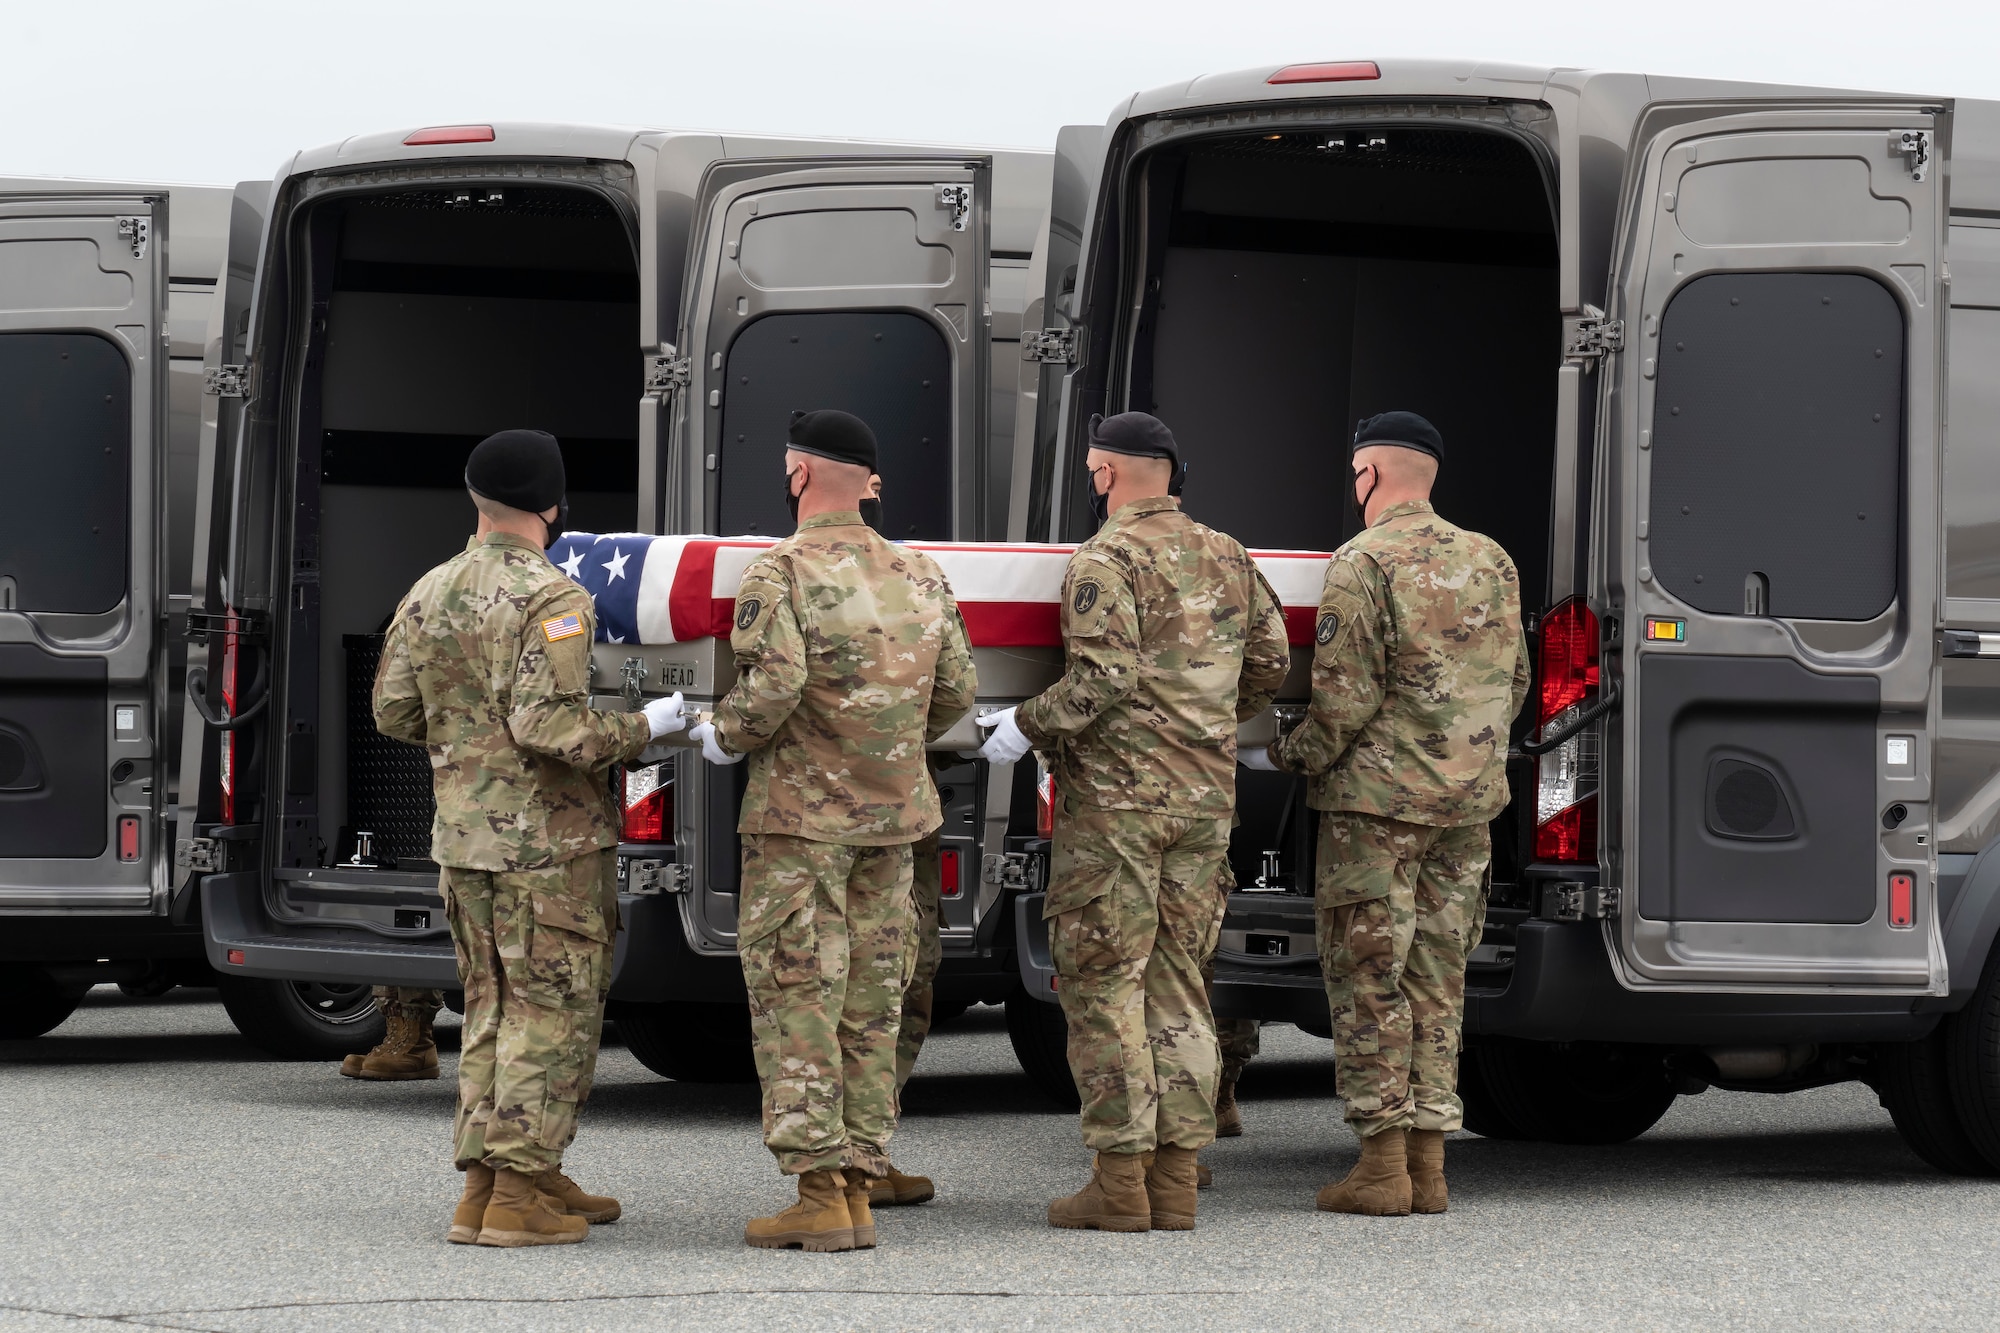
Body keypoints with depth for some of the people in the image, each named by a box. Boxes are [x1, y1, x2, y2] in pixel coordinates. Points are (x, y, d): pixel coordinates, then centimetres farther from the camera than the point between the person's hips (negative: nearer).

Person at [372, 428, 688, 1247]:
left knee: (493, 1009, 16)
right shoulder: (551, 600, -15)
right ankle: (517, 1194, -4)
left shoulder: (428, 596, 8)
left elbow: (395, 712, 11)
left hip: (461, 835, 7)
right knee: (551, 1010, -1)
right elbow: (550, 726, -23)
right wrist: (643, 729, -10)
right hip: (549, 840, -7)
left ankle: (488, 1179, 17)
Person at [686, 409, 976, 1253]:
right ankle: (858, 1188, 11)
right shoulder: (919, 576, 8)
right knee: (870, 1004, 10)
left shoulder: (782, 575, -12)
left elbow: (772, 687, -23)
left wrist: (723, 738, -4)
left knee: (795, 1000, -3)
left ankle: (819, 1193, -7)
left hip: (800, 813, -6)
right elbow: (956, 692, 9)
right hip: (891, 817, 6)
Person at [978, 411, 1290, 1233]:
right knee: (1176, 981, 10)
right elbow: (1270, 664, 14)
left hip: (1117, 795, -7)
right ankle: (1175, 1180, 8)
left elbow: (1103, 679, -20)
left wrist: (1026, 727, -7)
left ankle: (1121, 1181, -5)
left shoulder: (1105, 562, -11)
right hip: (1206, 795, 7)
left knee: (1102, 982, -2)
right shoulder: (1227, 558, 11)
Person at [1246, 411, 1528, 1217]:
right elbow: (1513, 683, 16)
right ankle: (1428, 1163, 10)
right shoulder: (1490, 562, 10)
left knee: (1368, 978, -1)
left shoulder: (1363, 564, -11)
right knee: (1436, 979, 10)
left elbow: (1345, 698, -16)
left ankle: (1383, 1164, -3)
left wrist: (1287, 756, -1)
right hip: (1467, 800, 6)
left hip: (1376, 797, -6)